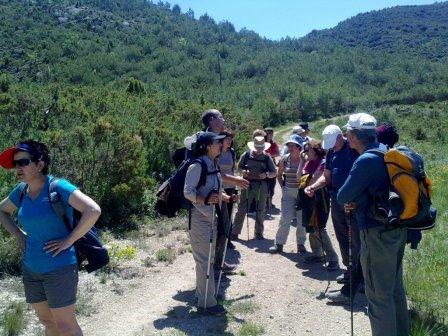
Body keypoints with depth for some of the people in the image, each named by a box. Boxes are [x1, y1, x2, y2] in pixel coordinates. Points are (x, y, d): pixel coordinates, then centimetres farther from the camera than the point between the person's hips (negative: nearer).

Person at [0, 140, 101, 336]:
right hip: (31, 269, 7)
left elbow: (93, 211, -28)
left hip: (59, 268, -7)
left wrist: (69, 240, -21)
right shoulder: (21, 190, 2)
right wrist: (18, 234, 8)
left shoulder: (57, 187, -18)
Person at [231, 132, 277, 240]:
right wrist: (243, 171, -12)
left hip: (262, 186, 1)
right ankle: (234, 232, 8)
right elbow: (239, 167, 10)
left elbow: (274, 173, 4)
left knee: (260, 211, 10)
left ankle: (259, 233, 24)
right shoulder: (246, 155, 0)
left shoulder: (267, 157, 0)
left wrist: (266, 174, -16)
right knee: (242, 209, 0)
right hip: (248, 185, -1)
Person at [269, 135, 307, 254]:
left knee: (302, 219, 7)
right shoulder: (284, 159, 0)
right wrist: (283, 186, 6)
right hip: (288, 193, 1)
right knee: (285, 219, 0)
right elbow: (279, 175, 13)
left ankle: (301, 244, 22)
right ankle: (279, 243, 9)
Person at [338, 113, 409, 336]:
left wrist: (351, 200, 5)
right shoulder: (386, 152, 7)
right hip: (398, 229, 9)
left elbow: (342, 197, -16)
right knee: (395, 288, 21)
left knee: (379, 294, 2)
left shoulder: (366, 160, -21)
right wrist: (357, 202, 2)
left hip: (377, 233, -9)